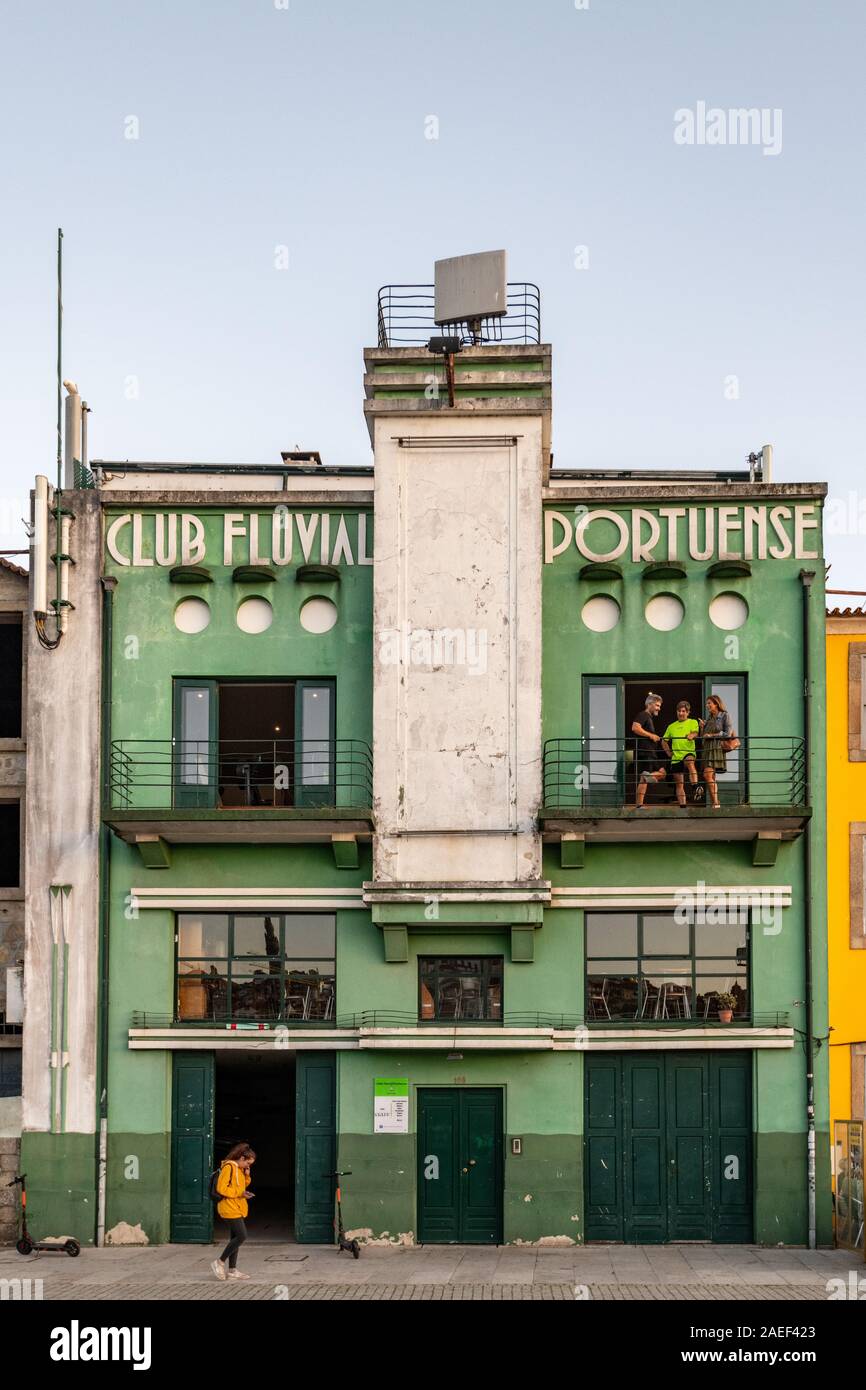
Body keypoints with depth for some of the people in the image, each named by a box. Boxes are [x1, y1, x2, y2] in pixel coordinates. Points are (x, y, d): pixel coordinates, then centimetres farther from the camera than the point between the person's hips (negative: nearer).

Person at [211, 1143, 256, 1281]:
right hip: (230, 1208, -10)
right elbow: (221, 1188, -19)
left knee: (235, 1238, 10)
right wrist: (239, 1193, -19)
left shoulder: (239, 1169, 15)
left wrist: (246, 1176, 6)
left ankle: (232, 1270, 13)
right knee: (242, 1236, -13)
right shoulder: (228, 1167, -14)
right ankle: (220, 1262, -5)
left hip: (237, 1209, 10)